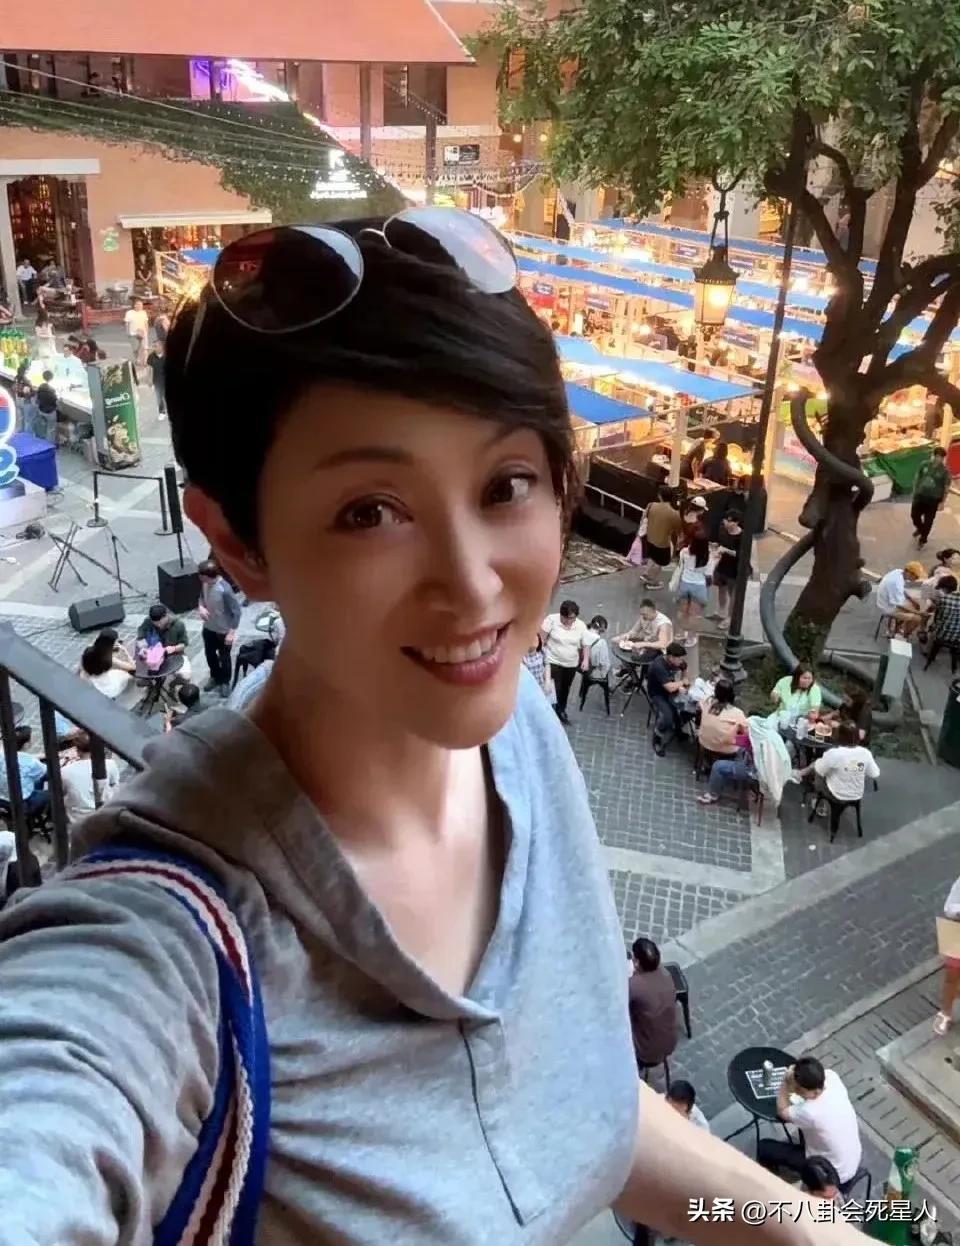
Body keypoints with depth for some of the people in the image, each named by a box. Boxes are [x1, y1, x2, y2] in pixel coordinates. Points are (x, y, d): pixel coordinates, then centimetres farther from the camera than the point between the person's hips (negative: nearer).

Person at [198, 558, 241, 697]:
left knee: (224, 657, 15)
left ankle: (225, 682, 38)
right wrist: (201, 606, -12)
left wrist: (232, 632, -21)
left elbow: (236, 612, -24)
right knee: (210, 654, 24)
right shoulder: (204, 583, -12)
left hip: (223, 631, -6)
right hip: (208, 628, 6)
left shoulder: (225, 590, -32)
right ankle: (215, 677, 48)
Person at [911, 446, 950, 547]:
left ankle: (923, 539, 29)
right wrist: (914, 493, 8)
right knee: (914, 515, 12)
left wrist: (942, 502, -10)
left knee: (928, 521, 8)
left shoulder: (945, 471, -14)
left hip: (934, 499, -3)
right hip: (920, 496, 3)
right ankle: (920, 529, 45)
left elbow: (946, 487, -9)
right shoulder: (924, 465, -6)